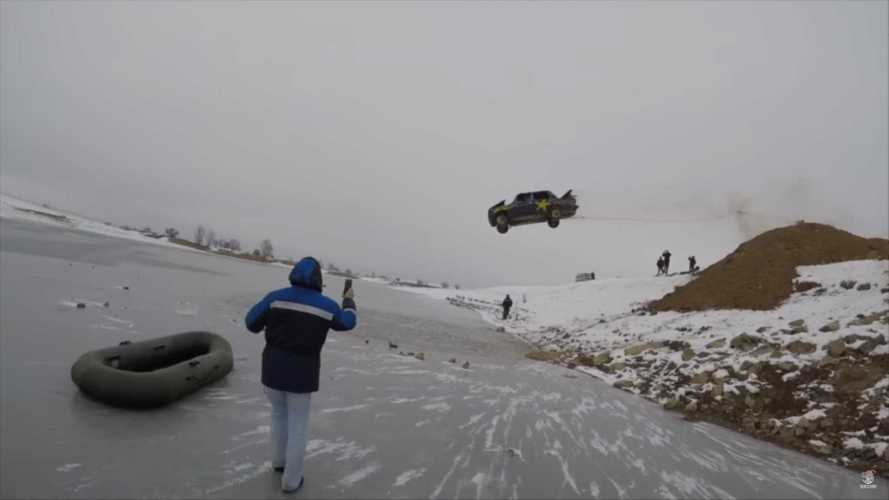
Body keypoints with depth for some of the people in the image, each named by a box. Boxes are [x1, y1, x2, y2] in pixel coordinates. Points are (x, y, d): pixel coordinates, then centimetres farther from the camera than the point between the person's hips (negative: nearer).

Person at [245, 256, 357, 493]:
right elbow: (348, 321, 14)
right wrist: (349, 300, 33)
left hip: (273, 370, 2)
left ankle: (279, 460, 41)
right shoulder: (327, 304, -5)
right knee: (298, 426, 14)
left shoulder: (276, 296, -8)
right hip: (302, 375, -1)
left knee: (279, 413, 28)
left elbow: (251, 322, -3)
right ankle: (290, 480, 22)